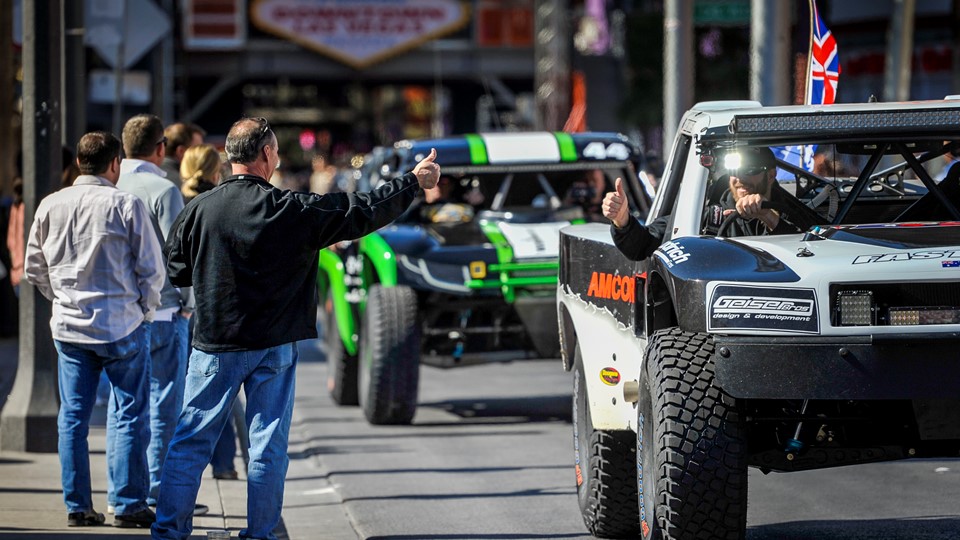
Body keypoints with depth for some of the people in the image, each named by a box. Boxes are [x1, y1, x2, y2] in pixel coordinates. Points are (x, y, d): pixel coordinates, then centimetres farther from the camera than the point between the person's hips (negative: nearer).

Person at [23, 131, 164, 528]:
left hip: (69, 327, 4)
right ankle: (129, 505, 3)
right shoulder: (126, 205, -10)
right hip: (122, 326, -4)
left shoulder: (50, 206, 2)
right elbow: (152, 268, -6)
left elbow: (34, 269, 11)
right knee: (130, 416, 3)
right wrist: (145, 310, 9)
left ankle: (77, 506, 9)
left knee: (73, 417, 8)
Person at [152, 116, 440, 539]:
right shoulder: (293, 211, -9)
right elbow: (362, 211, -2)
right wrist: (414, 182, 10)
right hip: (273, 347, -1)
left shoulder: (201, 209, -6)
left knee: (191, 440, 7)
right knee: (268, 446, 7)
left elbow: (176, 272, 5)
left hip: (214, 345, 1)